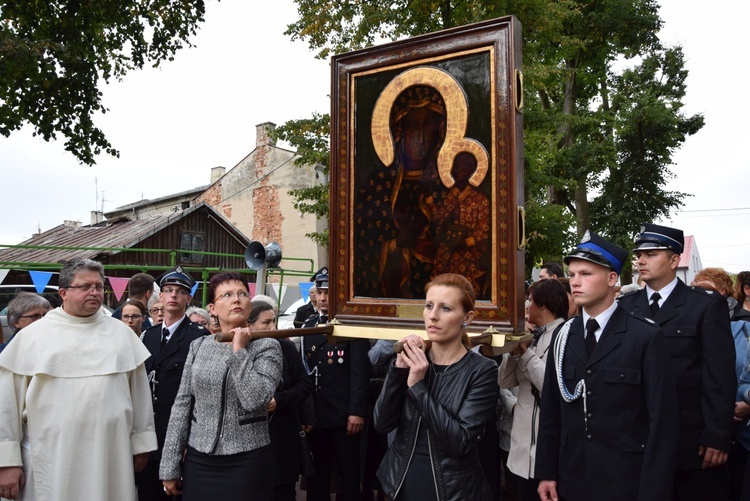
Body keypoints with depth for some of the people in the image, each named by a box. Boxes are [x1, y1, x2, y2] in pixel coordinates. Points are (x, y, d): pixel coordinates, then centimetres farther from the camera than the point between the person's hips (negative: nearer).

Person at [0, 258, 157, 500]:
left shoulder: (121, 332, 6)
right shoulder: (32, 335, 1)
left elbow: (138, 390, 9)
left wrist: (141, 442, 9)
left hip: (112, 455, 2)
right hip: (50, 459, -1)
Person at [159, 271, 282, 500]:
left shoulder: (267, 347, -6)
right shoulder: (198, 346, 5)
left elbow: (254, 400, -20)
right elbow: (182, 405, 5)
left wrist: (238, 351, -15)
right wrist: (170, 467, 5)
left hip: (247, 462, -3)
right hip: (198, 461, 3)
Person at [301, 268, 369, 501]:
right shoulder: (308, 326, 12)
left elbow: (360, 371, -11)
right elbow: (302, 370, 11)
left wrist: (357, 411, -16)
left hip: (344, 415, -5)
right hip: (315, 414, 5)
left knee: (349, 475, 8)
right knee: (317, 474, 15)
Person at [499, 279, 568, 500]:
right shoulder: (534, 337, 10)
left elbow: (554, 388, -25)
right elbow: (504, 381, 9)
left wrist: (526, 353, -16)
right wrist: (515, 351, -6)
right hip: (524, 440, 7)